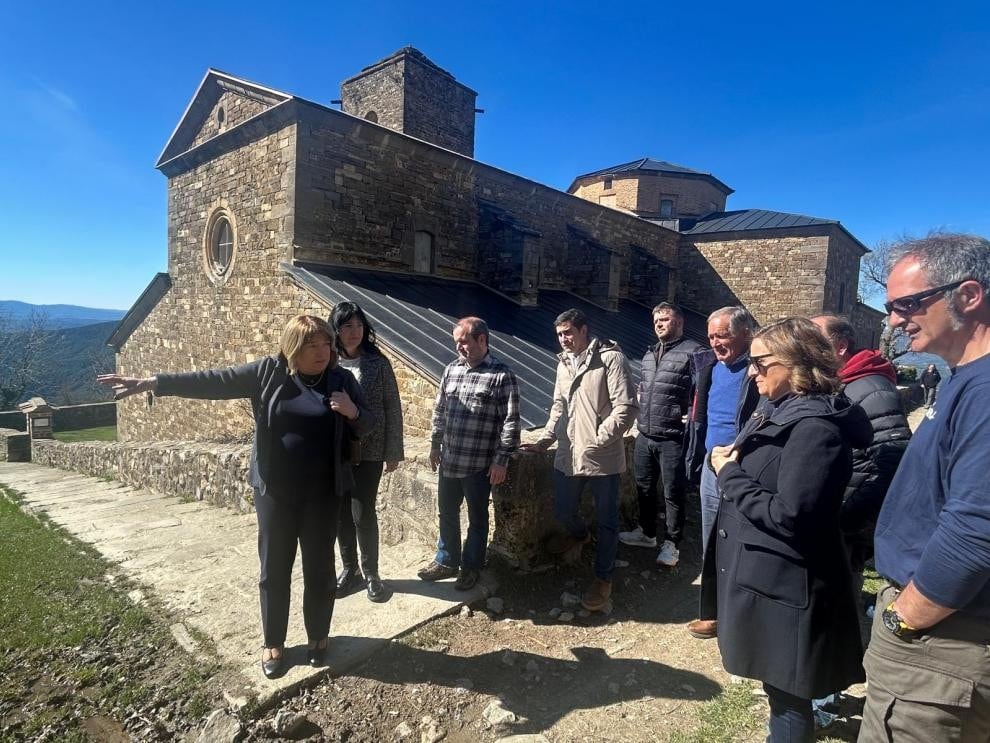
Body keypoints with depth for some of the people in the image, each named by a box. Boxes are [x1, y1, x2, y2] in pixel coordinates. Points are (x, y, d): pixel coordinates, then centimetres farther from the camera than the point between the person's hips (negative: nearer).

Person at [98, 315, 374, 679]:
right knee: (274, 568, 10)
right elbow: (212, 381, -6)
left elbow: (368, 425, 5)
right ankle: (273, 643, 30)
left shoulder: (342, 379, -2)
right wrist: (151, 382, -12)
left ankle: (319, 637, 31)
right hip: (275, 490, 0)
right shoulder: (268, 372, -4)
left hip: (322, 493, 0)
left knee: (320, 568, 10)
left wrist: (353, 412, -17)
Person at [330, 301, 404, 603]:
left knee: (363, 513, -1)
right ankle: (349, 569, 31)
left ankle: (371, 573, 20)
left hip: (369, 451, -2)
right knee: (341, 513, 11)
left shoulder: (378, 363, -5)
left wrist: (393, 452, -5)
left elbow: (392, 409, -3)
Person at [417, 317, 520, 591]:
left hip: (479, 465, -5)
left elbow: (510, 422, -12)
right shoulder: (451, 370, 7)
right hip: (449, 461, 6)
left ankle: (471, 567, 30)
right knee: (447, 514, 18)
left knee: (477, 518, 12)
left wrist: (501, 460, -14)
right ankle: (446, 561, 37)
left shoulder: (502, 375, -11)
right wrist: (435, 445, 14)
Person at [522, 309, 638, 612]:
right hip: (568, 455, 7)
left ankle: (603, 577, 27)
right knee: (562, 511, 19)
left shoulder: (611, 358, -11)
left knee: (606, 520, 8)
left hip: (603, 458, -6)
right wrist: (545, 440, 10)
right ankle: (579, 533, 53)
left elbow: (626, 408, -16)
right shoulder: (563, 363, 12)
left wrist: (597, 439, -19)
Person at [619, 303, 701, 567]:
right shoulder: (650, 354, 15)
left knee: (672, 493, 6)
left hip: (672, 439, -7)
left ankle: (671, 543, 22)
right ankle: (646, 532, 37)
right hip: (644, 436, 7)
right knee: (644, 487, 19)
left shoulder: (693, 352, -10)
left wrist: (690, 418, -17)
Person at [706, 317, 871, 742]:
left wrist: (729, 474, -17)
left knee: (787, 689, 9)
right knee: (777, 682, 26)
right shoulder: (780, 410, 8)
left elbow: (789, 515, -27)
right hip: (763, 572, 9)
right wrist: (729, 461, -2)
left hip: (782, 584, -9)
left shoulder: (815, 427, -23)